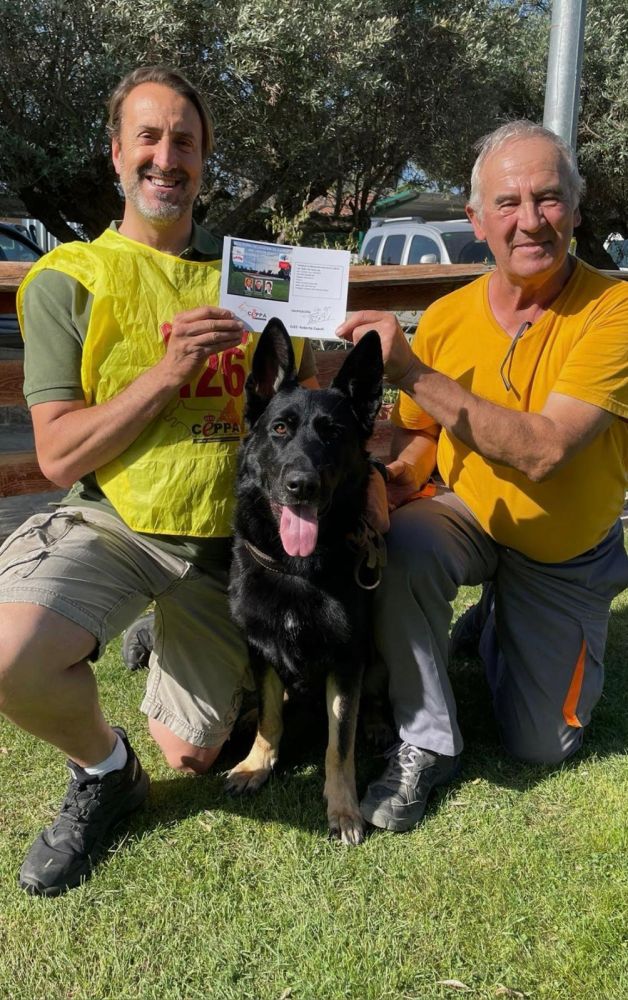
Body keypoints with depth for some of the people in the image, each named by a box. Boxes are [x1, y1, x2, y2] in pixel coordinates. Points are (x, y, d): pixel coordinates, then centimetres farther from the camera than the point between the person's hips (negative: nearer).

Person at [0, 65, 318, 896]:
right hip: (111, 522, -2)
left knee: (193, 755, 7)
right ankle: (106, 771, 2)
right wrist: (168, 373, -20)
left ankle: (171, 654, 42)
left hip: (226, 539, 3)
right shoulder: (69, 279, -3)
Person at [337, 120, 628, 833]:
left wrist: (412, 372, -36)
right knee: (400, 548, -34)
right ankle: (426, 745, -12)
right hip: (470, 515, 2)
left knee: (538, 745, 6)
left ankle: (499, 622, 36)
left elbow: (542, 450, -34)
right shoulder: (447, 317, -12)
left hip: (568, 554, -1)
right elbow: (419, 431, 3)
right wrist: (406, 468, -20)